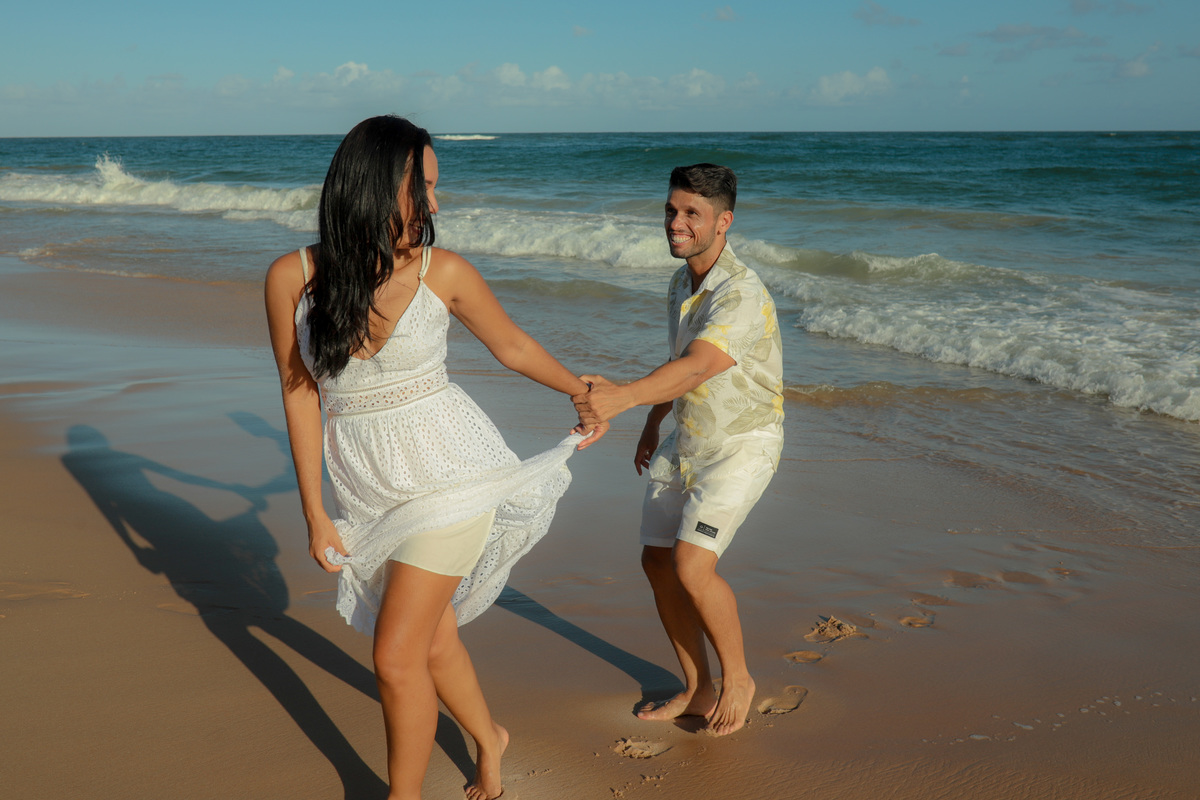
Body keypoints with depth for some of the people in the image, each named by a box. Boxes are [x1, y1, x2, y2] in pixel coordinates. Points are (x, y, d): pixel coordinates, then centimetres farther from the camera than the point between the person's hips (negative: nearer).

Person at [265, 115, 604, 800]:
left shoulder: (443, 272, -10)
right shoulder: (293, 277, -8)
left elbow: (513, 346, 8)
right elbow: (301, 393, -1)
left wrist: (583, 392, 12)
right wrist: (314, 512, 2)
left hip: (446, 469, -3)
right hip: (369, 486, 3)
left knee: (397, 658, -6)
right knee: (431, 640, 17)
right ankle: (489, 738, 46)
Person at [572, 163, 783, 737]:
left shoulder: (743, 295, -25)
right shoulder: (682, 283, 5)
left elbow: (697, 368, -40)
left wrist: (622, 398, -55)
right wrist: (652, 425, 27)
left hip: (741, 446, -8)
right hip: (686, 441, 9)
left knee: (692, 566, -21)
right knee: (656, 560, 6)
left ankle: (737, 678, 5)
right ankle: (697, 690, 21)